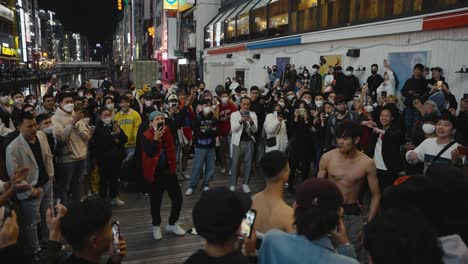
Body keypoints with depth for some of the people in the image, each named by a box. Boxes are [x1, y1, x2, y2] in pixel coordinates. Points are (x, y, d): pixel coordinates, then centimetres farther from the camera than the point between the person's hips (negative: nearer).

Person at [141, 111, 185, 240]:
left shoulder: (168, 130, 3)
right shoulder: (146, 136, -14)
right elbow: (150, 153, -24)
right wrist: (156, 138, -28)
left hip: (169, 171, 4)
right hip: (154, 173, -4)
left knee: (178, 197, 7)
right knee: (155, 201, 9)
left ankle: (172, 224, 28)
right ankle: (156, 226, 34)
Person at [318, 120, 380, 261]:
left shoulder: (367, 163, -12)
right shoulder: (327, 158, -9)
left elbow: (376, 195, -3)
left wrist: (368, 223, -7)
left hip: (352, 214, -1)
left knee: (355, 255, 5)